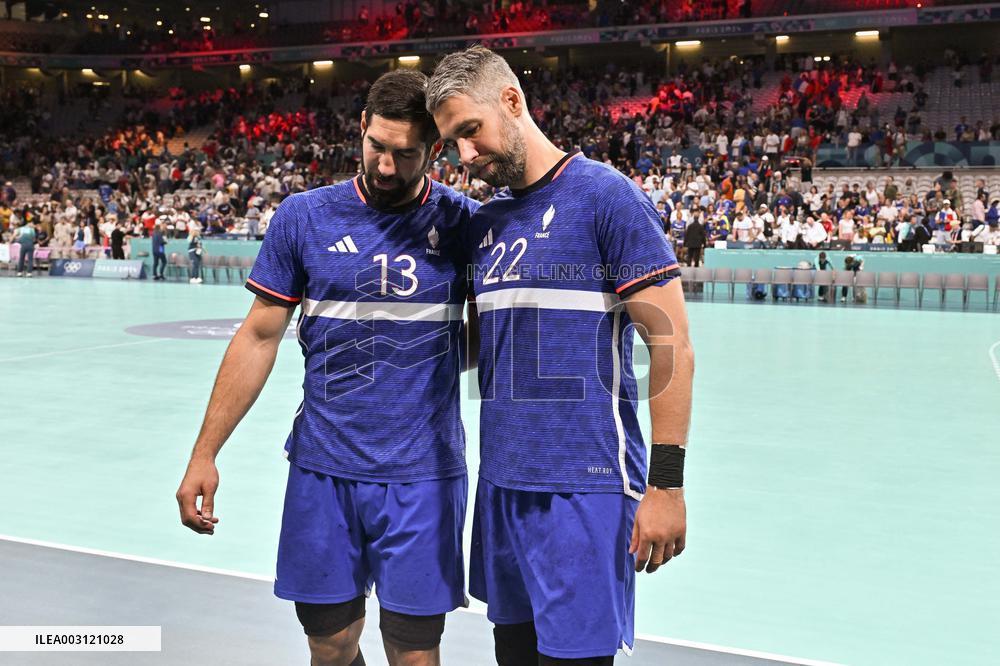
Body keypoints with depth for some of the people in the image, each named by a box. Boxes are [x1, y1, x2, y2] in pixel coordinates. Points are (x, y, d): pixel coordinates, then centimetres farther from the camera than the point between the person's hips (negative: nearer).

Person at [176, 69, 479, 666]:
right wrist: (205, 454, 2)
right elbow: (260, 336, 4)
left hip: (423, 476, -1)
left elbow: (486, 331, 10)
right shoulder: (303, 217, -1)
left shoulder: (465, 223, -3)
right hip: (323, 471, 2)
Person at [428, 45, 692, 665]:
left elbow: (673, 349, -12)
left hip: (582, 488, -7)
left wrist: (666, 483, -16)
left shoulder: (605, 195, -8)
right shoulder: (485, 221, 13)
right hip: (501, 482, 7)